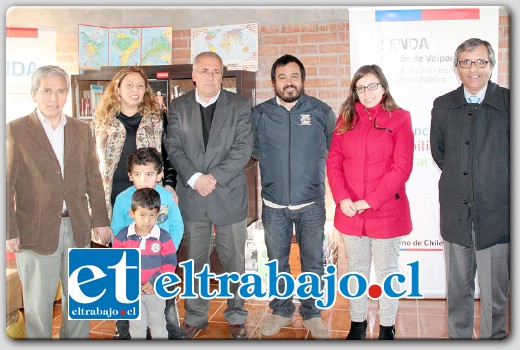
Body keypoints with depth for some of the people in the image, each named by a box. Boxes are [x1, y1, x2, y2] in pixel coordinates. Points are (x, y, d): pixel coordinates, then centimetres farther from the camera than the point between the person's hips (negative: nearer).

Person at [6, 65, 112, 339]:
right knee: (38, 303, 8)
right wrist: (9, 232, -10)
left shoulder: (81, 130, 7)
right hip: (36, 231, -4)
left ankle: (76, 340, 35)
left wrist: (100, 220, 8)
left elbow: (93, 178, 10)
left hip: (77, 227, 4)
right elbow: (7, 185, -6)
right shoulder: (15, 131, -5)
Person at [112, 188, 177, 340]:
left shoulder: (163, 237, -14)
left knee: (157, 323, 17)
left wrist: (155, 282, -20)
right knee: (136, 325, 16)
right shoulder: (123, 236, -10)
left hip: (155, 290, -1)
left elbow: (170, 262, -11)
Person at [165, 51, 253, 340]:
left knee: (233, 259, 8)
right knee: (195, 260, 12)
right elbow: (173, 148, -1)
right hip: (191, 196, 2)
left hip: (229, 195, -1)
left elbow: (243, 148, -8)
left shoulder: (239, 105, 0)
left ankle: (236, 316, 25)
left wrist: (214, 177, -17)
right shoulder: (178, 107, 6)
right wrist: (194, 178, -16)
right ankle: (195, 316, 28)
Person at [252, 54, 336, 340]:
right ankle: (281, 310, 33)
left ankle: (311, 313, 28)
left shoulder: (321, 111, -2)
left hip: (311, 204, -1)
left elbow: (333, 147, 12)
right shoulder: (259, 114, 0)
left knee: (313, 263, 10)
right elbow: (253, 149, 16)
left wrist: (311, 162, 9)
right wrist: (274, 162, 8)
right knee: (277, 262, 14)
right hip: (274, 205, 1)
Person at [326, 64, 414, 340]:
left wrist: (370, 201, -16)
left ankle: (387, 327, 25)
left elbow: (402, 167, -12)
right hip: (350, 211, 4)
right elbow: (333, 161, 3)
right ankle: (357, 322, 31)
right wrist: (342, 198, -11)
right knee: (356, 269, 15)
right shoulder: (346, 118, 7)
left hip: (387, 211, -3)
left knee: (387, 271, 10)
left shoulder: (399, 118, -4)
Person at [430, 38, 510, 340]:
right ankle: (458, 337, 33)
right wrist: (458, 177, 11)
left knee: (495, 296, 5)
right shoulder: (443, 106, 6)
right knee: (457, 289, 16)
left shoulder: (509, 102, -5)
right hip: (456, 213, 3)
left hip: (496, 215, -3)